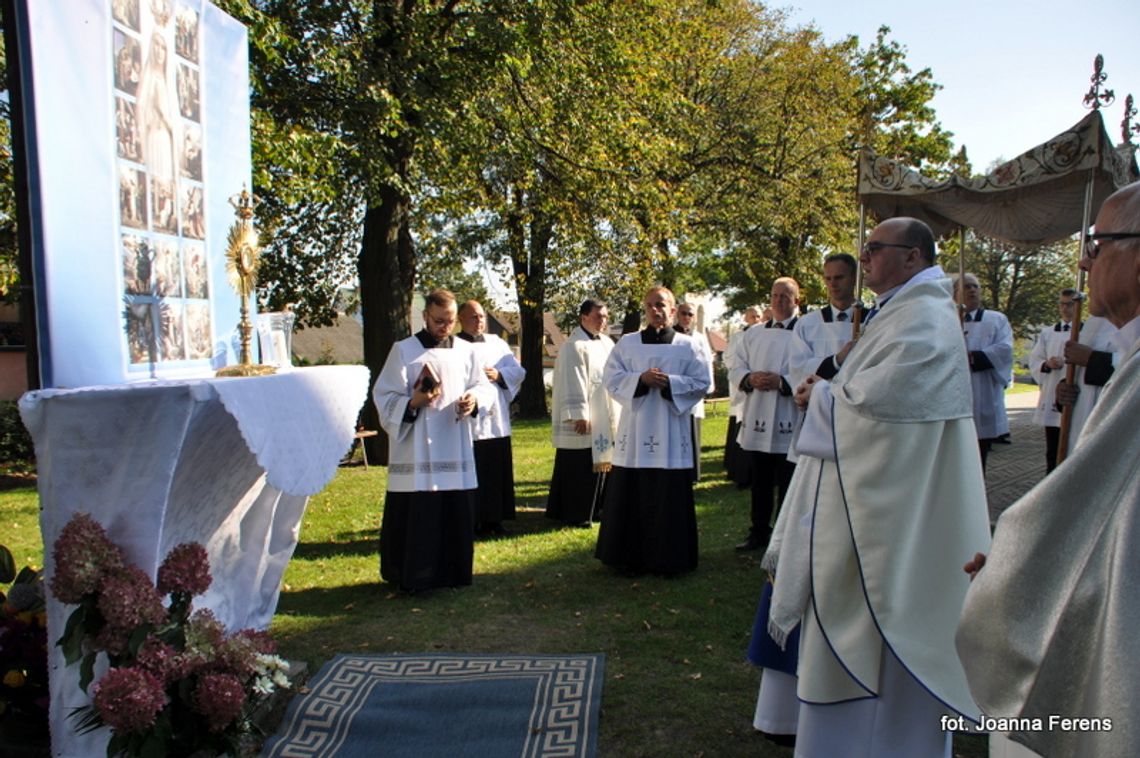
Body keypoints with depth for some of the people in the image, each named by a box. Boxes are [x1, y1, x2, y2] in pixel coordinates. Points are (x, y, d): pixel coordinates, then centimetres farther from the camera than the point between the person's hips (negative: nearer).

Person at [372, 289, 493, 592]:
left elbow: (482, 387, 15)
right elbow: (385, 398, -3)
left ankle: (452, 573, 22)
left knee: (457, 516, 7)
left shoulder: (465, 351, 9)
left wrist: (473, 399, -7)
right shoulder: (403, 351, -1)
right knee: (415, 518, -3)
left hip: (456, 450, 4)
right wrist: (413, 402, -22)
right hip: (416, 452, -3)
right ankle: (410, 577, 11)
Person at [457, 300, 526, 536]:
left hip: (497, 421, 5)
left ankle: (493, 518, 19)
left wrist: (498, 374, -8)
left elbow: (518, 371, 9)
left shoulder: (497, 343, 14)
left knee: (498, 472, 9)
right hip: (468, 422, -5)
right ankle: (470, 522, 6)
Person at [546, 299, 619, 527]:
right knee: (578, 469, -2)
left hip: (603, 420, 8)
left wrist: (615, 415, 12)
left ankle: (592, 509, 25)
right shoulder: (574, 346, -13)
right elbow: (573, 383, -17)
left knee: (598, 464, 13)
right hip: (583, 420, -8)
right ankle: (574, 514, 8)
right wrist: (579, 416, -20)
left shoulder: (606, 343, 11)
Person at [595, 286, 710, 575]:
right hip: (635, 431, 1)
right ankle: (631, 557, 13)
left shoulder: (686, 346, 6)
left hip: (671, 433, 0)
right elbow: (611, 378, 2)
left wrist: (670, 383, -13)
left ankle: (668, 558, 13)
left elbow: (701, 383, 2)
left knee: (670, 498, 2)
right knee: (632, 497, 2)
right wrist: (641, 379, -14)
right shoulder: (627, 343, 8)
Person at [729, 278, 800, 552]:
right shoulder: (753, 334, 14)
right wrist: (749, 378, -8)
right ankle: (758, 532, 25)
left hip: (789, 422, -5)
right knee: (760, 483, 14)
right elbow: (735, 369, 12)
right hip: (757, 419, 5)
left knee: (788, 485, 3)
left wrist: (782, 382, -21)